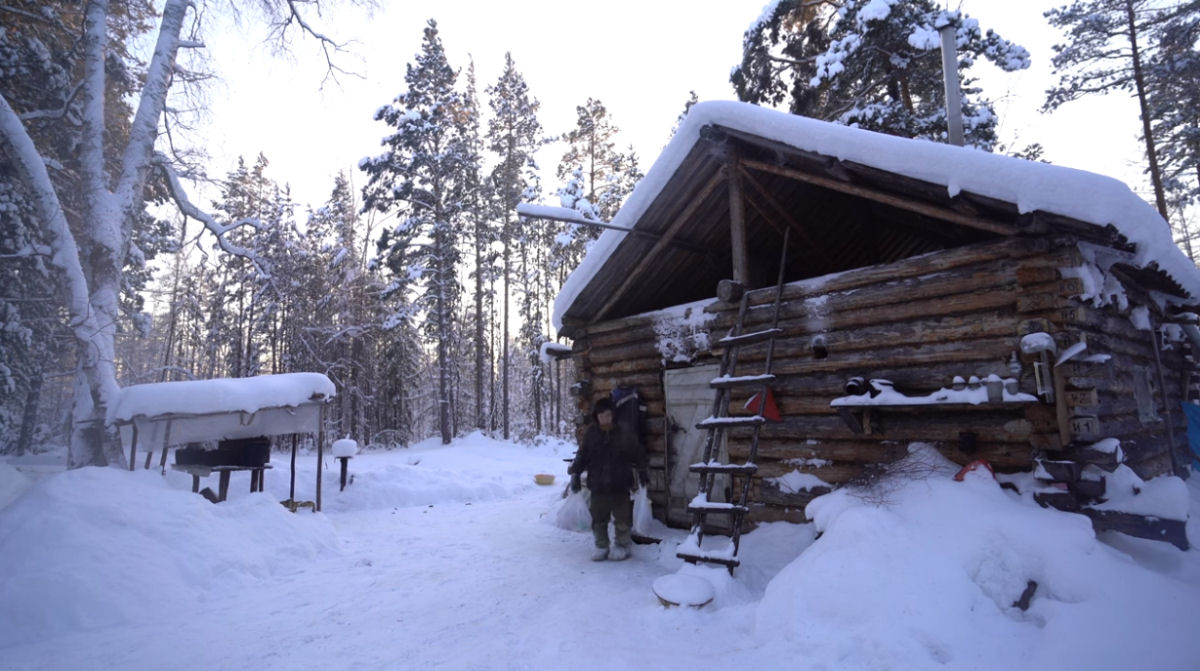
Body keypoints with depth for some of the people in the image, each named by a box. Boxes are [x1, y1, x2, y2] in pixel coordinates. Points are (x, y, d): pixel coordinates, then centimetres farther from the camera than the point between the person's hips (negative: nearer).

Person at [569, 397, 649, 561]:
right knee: (598, 519, 9)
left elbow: (638, 454, 7)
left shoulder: (625, 432, -3)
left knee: (622, 519, 5)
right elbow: (582, 456, 7)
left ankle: (622, 547, 22)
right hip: (597, 485, 2)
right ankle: (601, 547, 25)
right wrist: (575, 474, 4)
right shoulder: (590, 433, 0)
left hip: (621, 485, -1)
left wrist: (642, 472, 7)